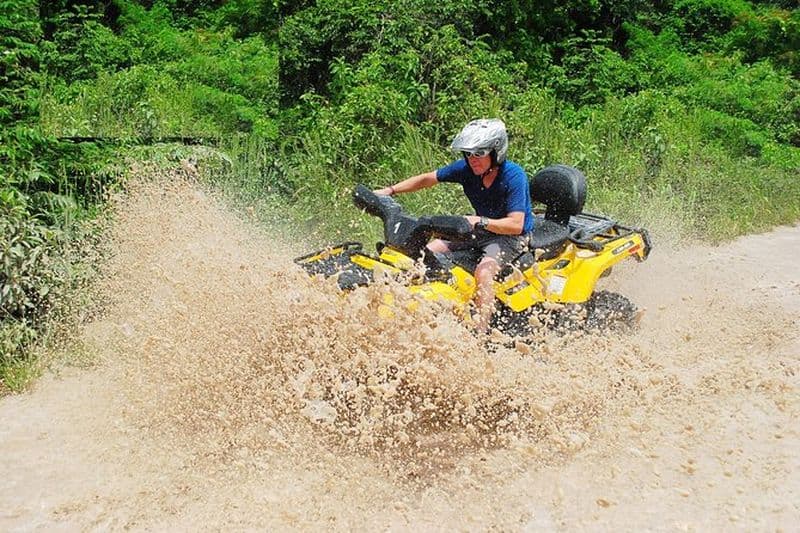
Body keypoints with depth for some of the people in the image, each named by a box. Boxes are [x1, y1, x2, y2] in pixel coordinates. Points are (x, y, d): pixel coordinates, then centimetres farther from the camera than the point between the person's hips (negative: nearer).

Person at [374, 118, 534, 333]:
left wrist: (480, 221, -41)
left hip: (512, 236, -7)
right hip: (480, 230, 7)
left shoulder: (514, 176, -24)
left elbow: (516, 224, -29)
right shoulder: (466, 168, -7)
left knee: (483, 272, -35)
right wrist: (390, 190, -8)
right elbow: (427, 179, 1)